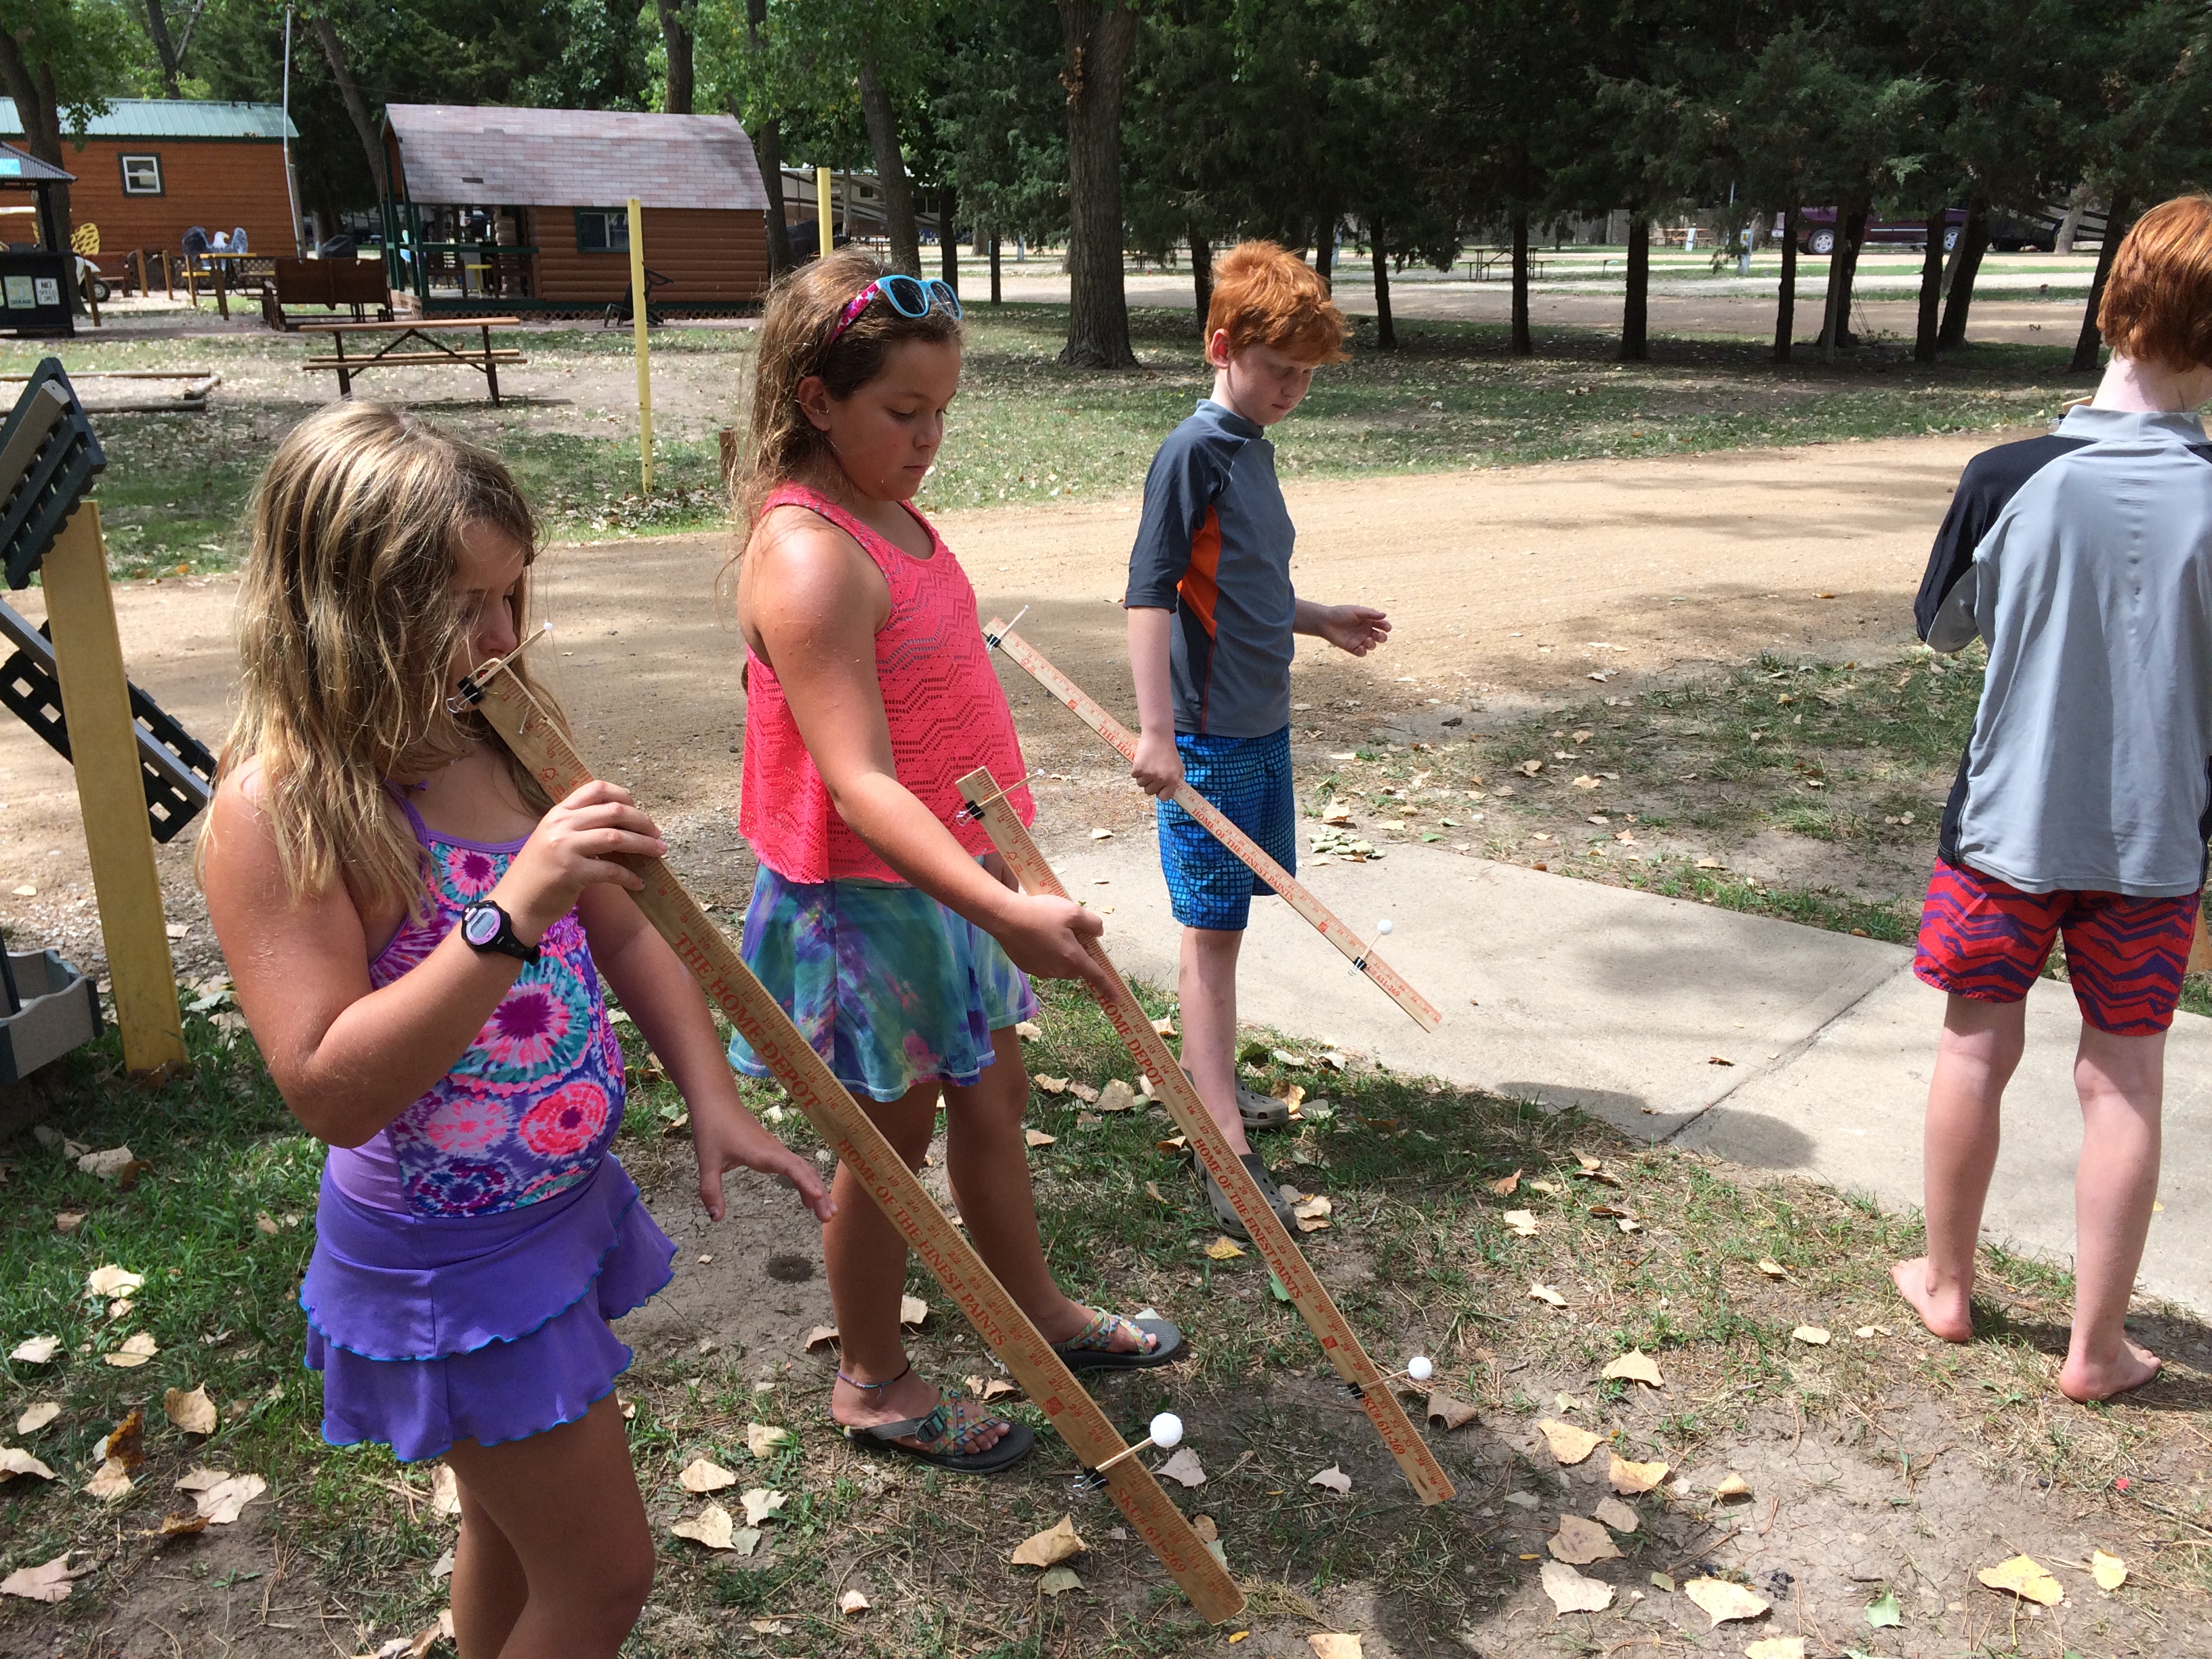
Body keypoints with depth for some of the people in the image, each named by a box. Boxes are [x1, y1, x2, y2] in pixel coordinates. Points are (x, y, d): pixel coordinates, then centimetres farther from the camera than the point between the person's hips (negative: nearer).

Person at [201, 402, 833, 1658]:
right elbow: (330, 1090, -27)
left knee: (517, 1529, 26)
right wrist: (510, 916, -36)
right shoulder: (283, 808, -23)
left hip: (567, 1206, 7)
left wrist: (714, 1103, -8)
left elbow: (629, 934, 4)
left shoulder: (500, 735, -2)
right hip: (451, 1261, -7)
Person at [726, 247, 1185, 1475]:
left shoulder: (890, 514, 5)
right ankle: (872, 1383, 30)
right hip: (865, 900, -9)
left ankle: (1038, 1314, 42)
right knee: (894, 1137, 8)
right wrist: (1002, 909, -43)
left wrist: (995, 870, 23)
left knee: (992, 1097, 21)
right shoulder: (807, 558, -26)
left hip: (949, 876, 9)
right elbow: (860, 786, -33)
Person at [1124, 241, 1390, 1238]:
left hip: (1262, 726, 8)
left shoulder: (1253, 446, 12)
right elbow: (1151, 591, -20)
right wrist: (1156, 729, -25)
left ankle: (1201, 1075, 33)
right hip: (1210, 734, -8)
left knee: (1226, 918, 17)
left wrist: (1323, 622, 19)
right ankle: (1226, 1152, -1)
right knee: (1214, 930, -5)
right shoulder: (1196, 450, -14)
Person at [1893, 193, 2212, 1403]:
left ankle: (1946, 1284, 32)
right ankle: (2096, 1348, 22)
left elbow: (1943, 629, 2)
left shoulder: (2011, 480, -14)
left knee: (1977, 1051, 16)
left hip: (2005, 825, 0)